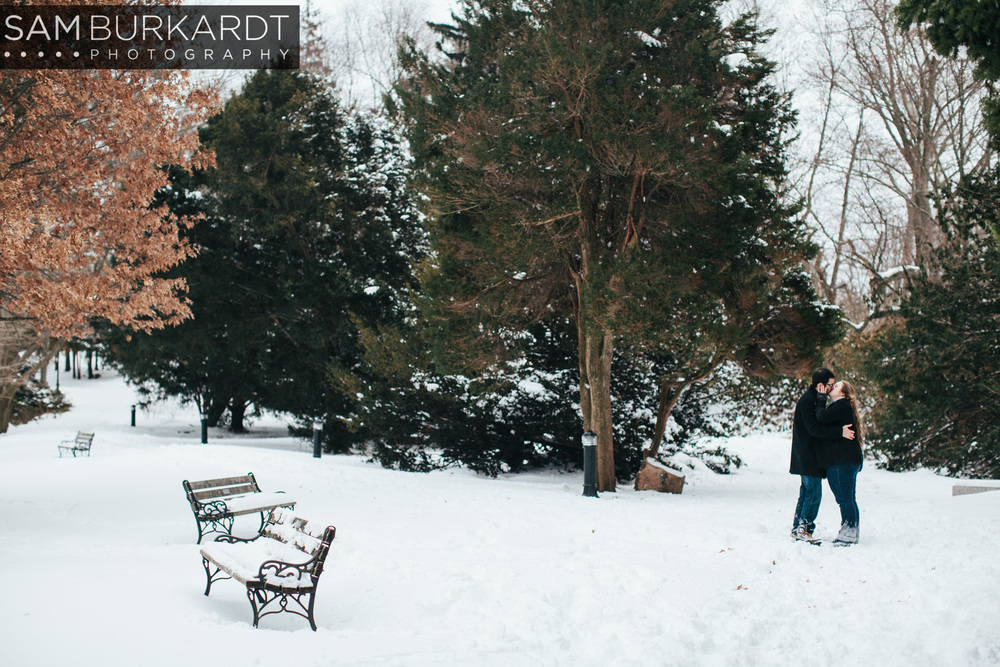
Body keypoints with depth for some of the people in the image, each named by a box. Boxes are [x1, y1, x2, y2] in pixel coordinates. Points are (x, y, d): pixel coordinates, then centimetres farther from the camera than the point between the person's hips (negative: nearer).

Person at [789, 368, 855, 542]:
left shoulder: (815, 399, 16)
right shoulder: (807, 400, -16)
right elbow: (814, 428, -24)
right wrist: (840, 432, -28)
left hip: (808, 457, 10)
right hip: (808, 456, -10)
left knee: (806, 492, 13)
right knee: (814, 493, -9)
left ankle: (797, 528, 18)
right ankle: (804, 529, -6)